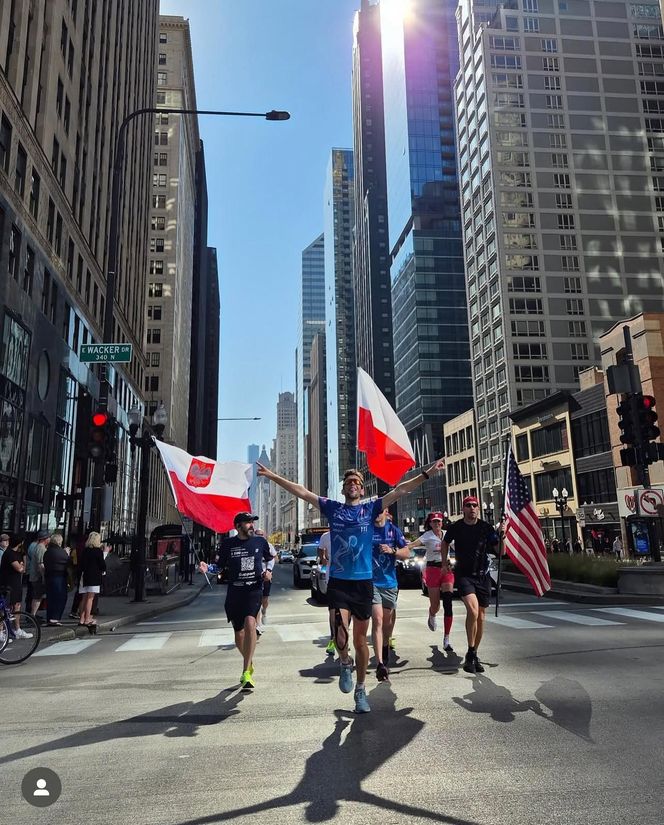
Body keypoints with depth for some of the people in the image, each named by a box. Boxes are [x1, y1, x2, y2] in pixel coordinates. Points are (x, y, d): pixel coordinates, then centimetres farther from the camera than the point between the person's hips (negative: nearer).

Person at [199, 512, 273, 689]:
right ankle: (249, 663, 40)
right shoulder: (228, 544, 2)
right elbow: (220, 566, 9)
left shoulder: (260, 541, 4)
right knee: (239, 634, 10)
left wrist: (268, 571, 1)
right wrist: (207, 568, -10)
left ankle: (246, 672, -22)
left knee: (250, 623, -26)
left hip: (254, 590, -1)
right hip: (234, 592, 2)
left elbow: (270, 559, 19)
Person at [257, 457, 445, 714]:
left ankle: (361, 690, 28)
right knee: (340, 632, -18)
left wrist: (427, 473, -9)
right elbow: (301, 491, 5)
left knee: (360, 640, 9)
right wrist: (272, 476, 4)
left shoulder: (371, 508, 3)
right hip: (337, 582, 0)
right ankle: (345, 664, 17)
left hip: (363, 582, 0)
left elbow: (400, 490, -3)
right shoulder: (332, 508, 5)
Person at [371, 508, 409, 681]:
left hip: (390, 582, 3)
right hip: (371, 581, -3)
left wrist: (392, 551, -16)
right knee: (377, 620, -16)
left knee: (388, 620, 17)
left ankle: (385, 645, 46)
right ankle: (380, 664, -19)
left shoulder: (393, 530, 3)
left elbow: (406, 553, 3)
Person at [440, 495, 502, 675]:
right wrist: (445, 562, 11)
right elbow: (445, 543, 16)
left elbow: (499, 551, -5)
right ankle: (470, 654, -10)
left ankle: (474, 654, 24)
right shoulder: (456, 527, -3)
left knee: (480, 616, 7)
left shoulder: (486, 527, -3)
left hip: (482, 575, 2)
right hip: (464, 574, -2)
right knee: (473, 610, -23)